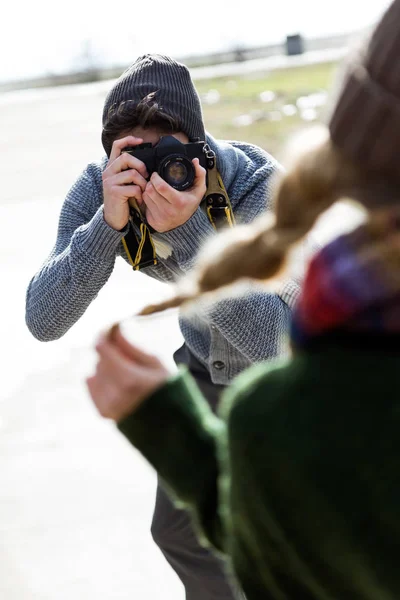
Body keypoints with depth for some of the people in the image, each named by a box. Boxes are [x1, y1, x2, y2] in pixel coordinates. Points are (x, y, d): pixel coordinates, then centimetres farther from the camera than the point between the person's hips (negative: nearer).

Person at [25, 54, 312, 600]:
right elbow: (43, 321, -32)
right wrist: (109, 223, -45)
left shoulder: (260, 186, -35)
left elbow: (264, 340, -42)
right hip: (206, 362, 4)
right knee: (179, 530, 15)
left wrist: (187, 229, -51)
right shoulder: (99, 190, -24)